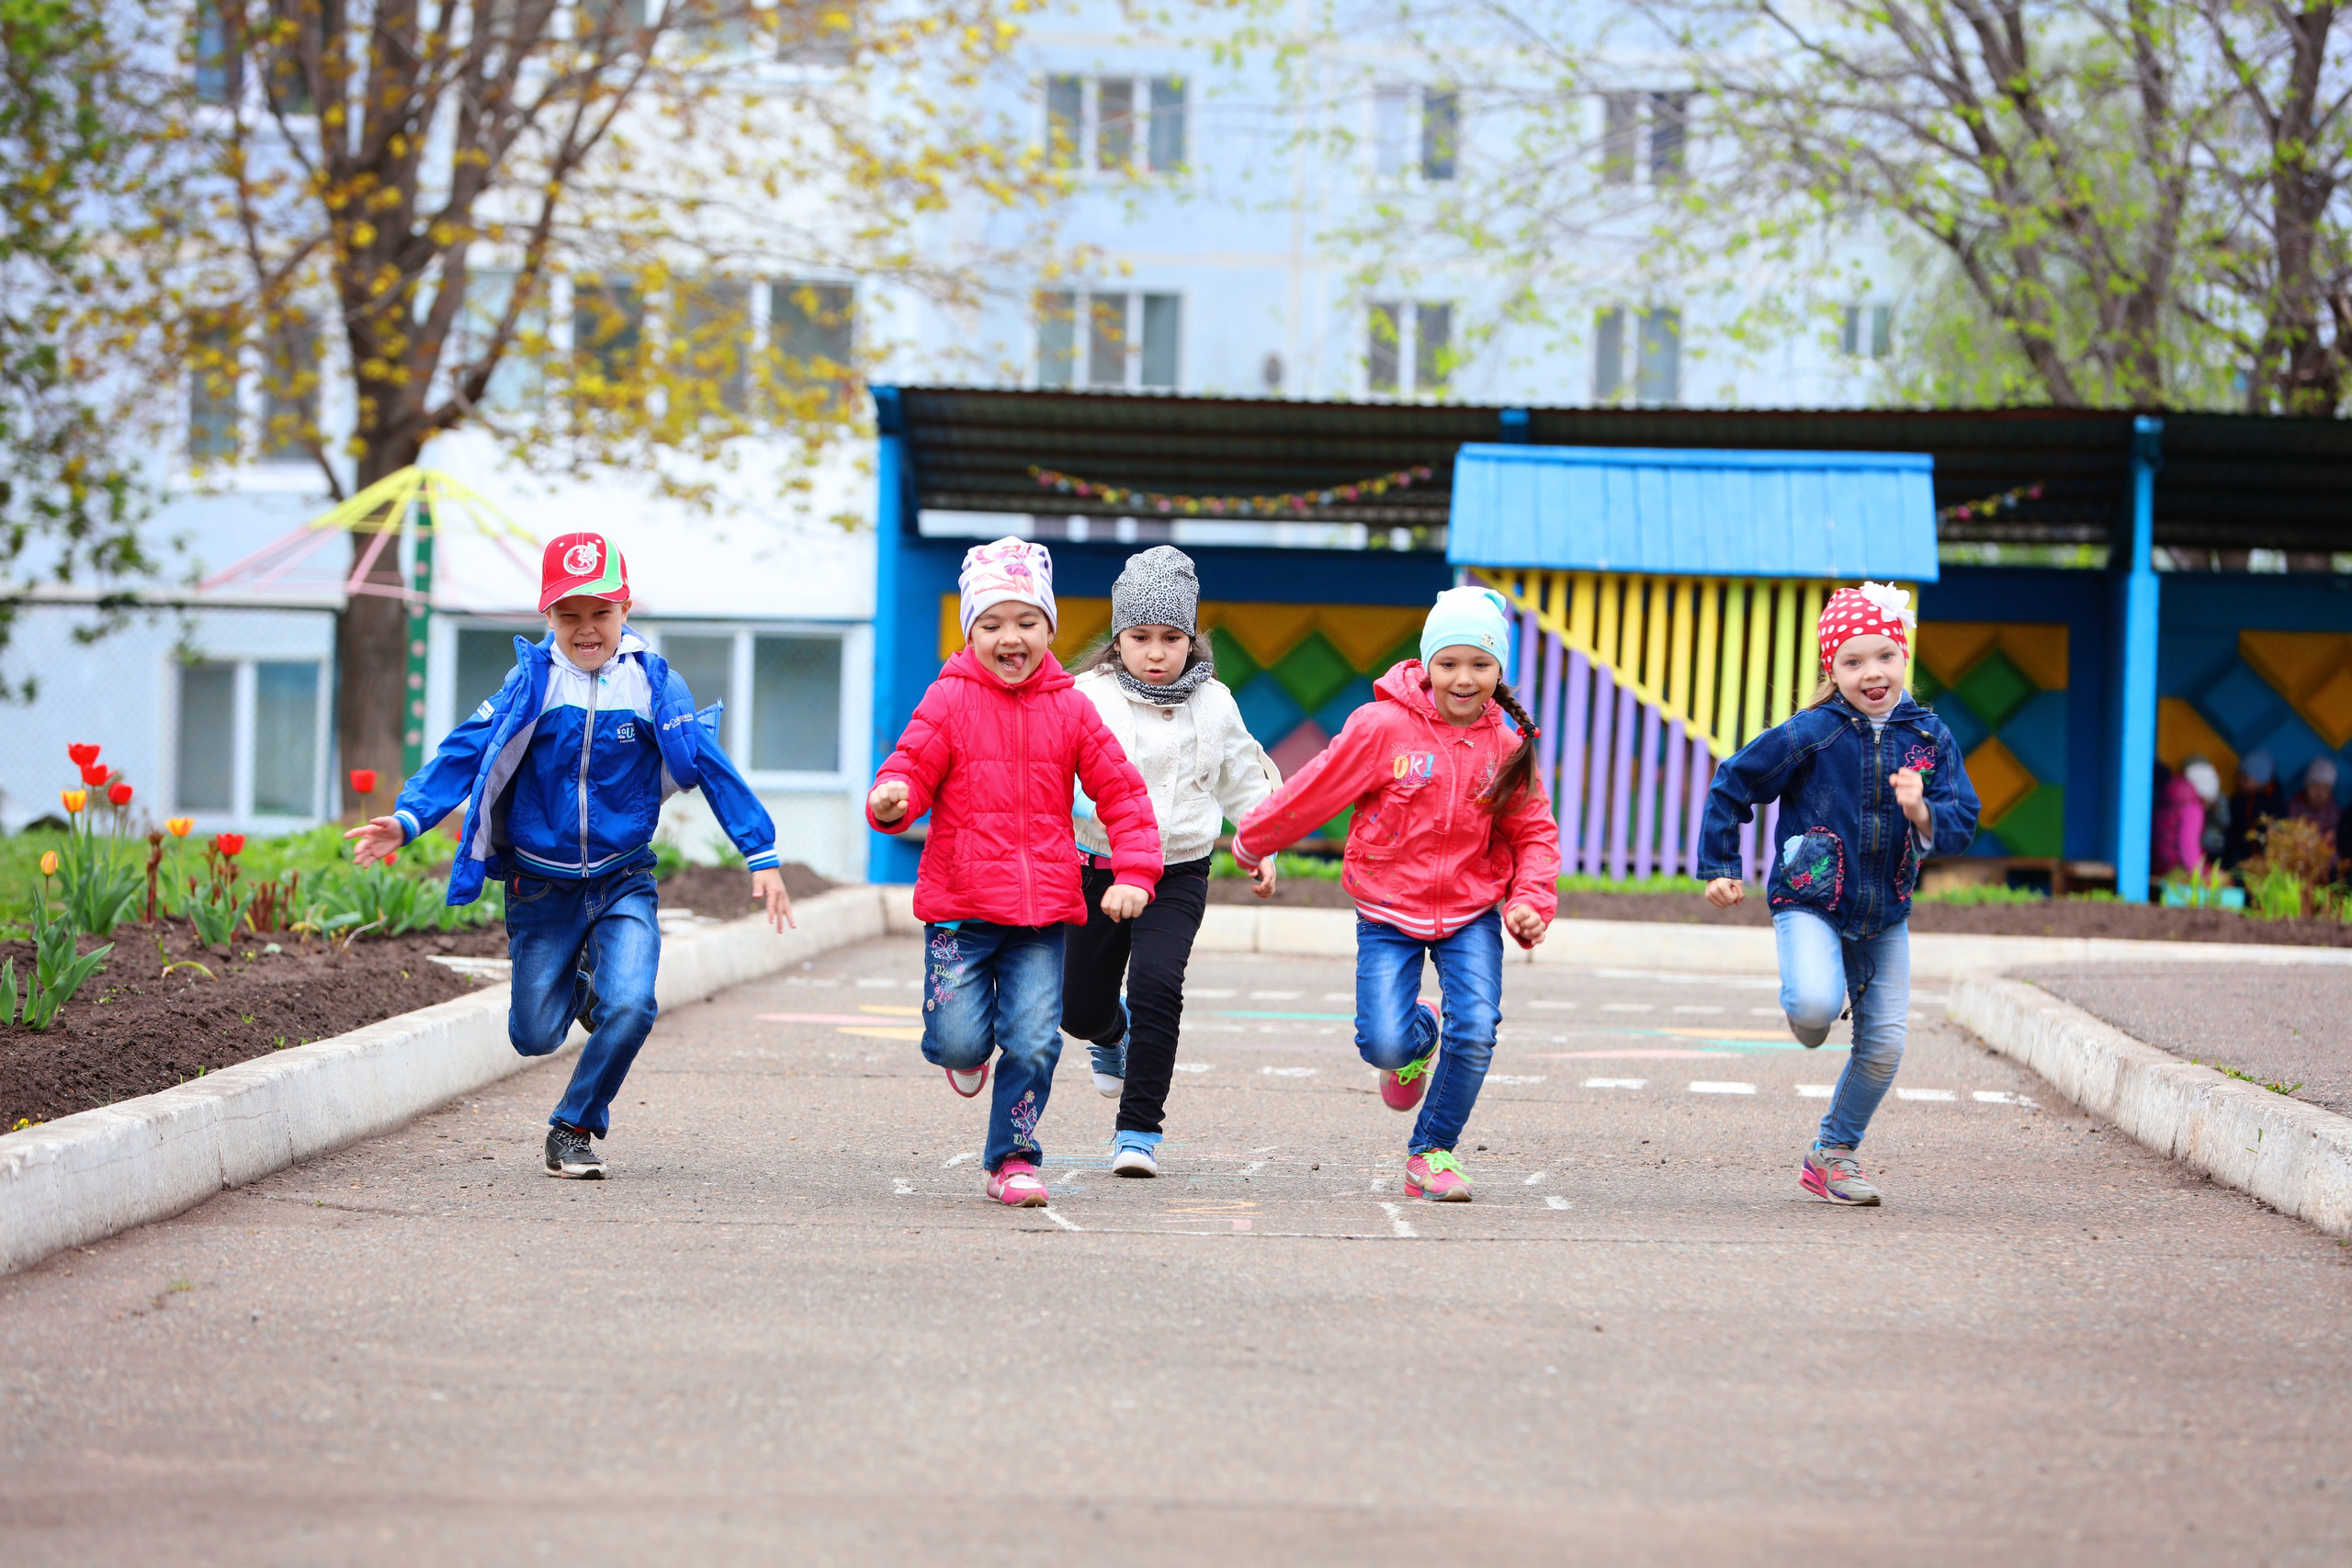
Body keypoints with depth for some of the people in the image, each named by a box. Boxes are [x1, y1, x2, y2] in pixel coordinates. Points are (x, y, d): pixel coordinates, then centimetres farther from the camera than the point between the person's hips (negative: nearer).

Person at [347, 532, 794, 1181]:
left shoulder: (653, 684, -5)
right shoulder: (531, 683, -5)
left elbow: (711, 768, -2)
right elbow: (464, 754, -8)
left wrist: (761, 856, -6)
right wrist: (406, 820, -22)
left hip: (623, 883, -1)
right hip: (541, 885, 1)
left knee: (629, 1008, -22)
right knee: (535, 1036, 4)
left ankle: (574, 1128, 1)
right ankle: (579, 985, 41)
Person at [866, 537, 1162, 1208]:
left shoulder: (1069, 710, 5)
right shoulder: (949, 701, -1)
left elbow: (1121, 793, 7)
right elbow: (910, 770, -5)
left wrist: (1133, 874, -4)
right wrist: (890, 801, -29)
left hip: (1042, 912, 2)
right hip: (960, 909, -2)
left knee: (1034, 1044, -6)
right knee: (959, 1040, -7)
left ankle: (1013, 1159, 11)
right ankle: (963, 1050, 31)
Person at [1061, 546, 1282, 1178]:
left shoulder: (1213, 703, 4)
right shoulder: (1090, 698, -6)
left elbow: (1243, 778, 19)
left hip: (1178, 872, 0)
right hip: (1100, 866, 0)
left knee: (1156, 984, -21)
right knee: (1080, 1008, 6)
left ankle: (1139, 1128, -14)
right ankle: (1116, 1035, 46)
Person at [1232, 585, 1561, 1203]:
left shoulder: (1506, 746, -3)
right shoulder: (1383, 727, -14)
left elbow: (1535, 833, 6)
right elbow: (1315, 790, -5)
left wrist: (1532, 900, -10)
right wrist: (1253, 842, 6)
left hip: (1471, 913, 2)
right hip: (1389, 911, -2)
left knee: (1475, 1034, -16)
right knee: (1383, 1046, -16)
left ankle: (1432, 1151, 9)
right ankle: (1419, 1035, 25)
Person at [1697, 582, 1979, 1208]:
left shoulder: (1930, 738, 0)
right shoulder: (1810, 734, -10)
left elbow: (1962, 822, -2)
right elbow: (1732, 786, -2)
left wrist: (1923, 814, -24)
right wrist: (1719, 868, -1)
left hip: (1885, 916, 4)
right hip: (1810, 902, -4)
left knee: (1884, 1046, 2)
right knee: (1816, 1007, -29)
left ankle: (1833, 1155, 23)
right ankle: (1807, 1019, 10)